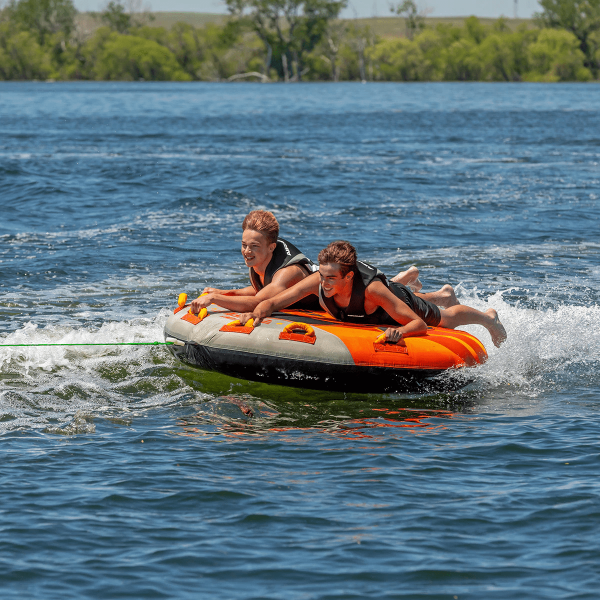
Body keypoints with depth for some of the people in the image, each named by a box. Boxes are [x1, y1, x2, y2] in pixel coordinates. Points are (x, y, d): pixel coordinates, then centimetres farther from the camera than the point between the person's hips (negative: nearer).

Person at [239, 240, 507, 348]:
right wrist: (258, 313, -60)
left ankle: (489, 318, 56)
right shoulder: (317, 282, -39)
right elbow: (271, 302, -38)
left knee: (447, 319, 25)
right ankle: (443, 296, 65)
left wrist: (400, 331, -66)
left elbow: (419, 324, -45)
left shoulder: (371, 288, -49)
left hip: (404, 305, -4)